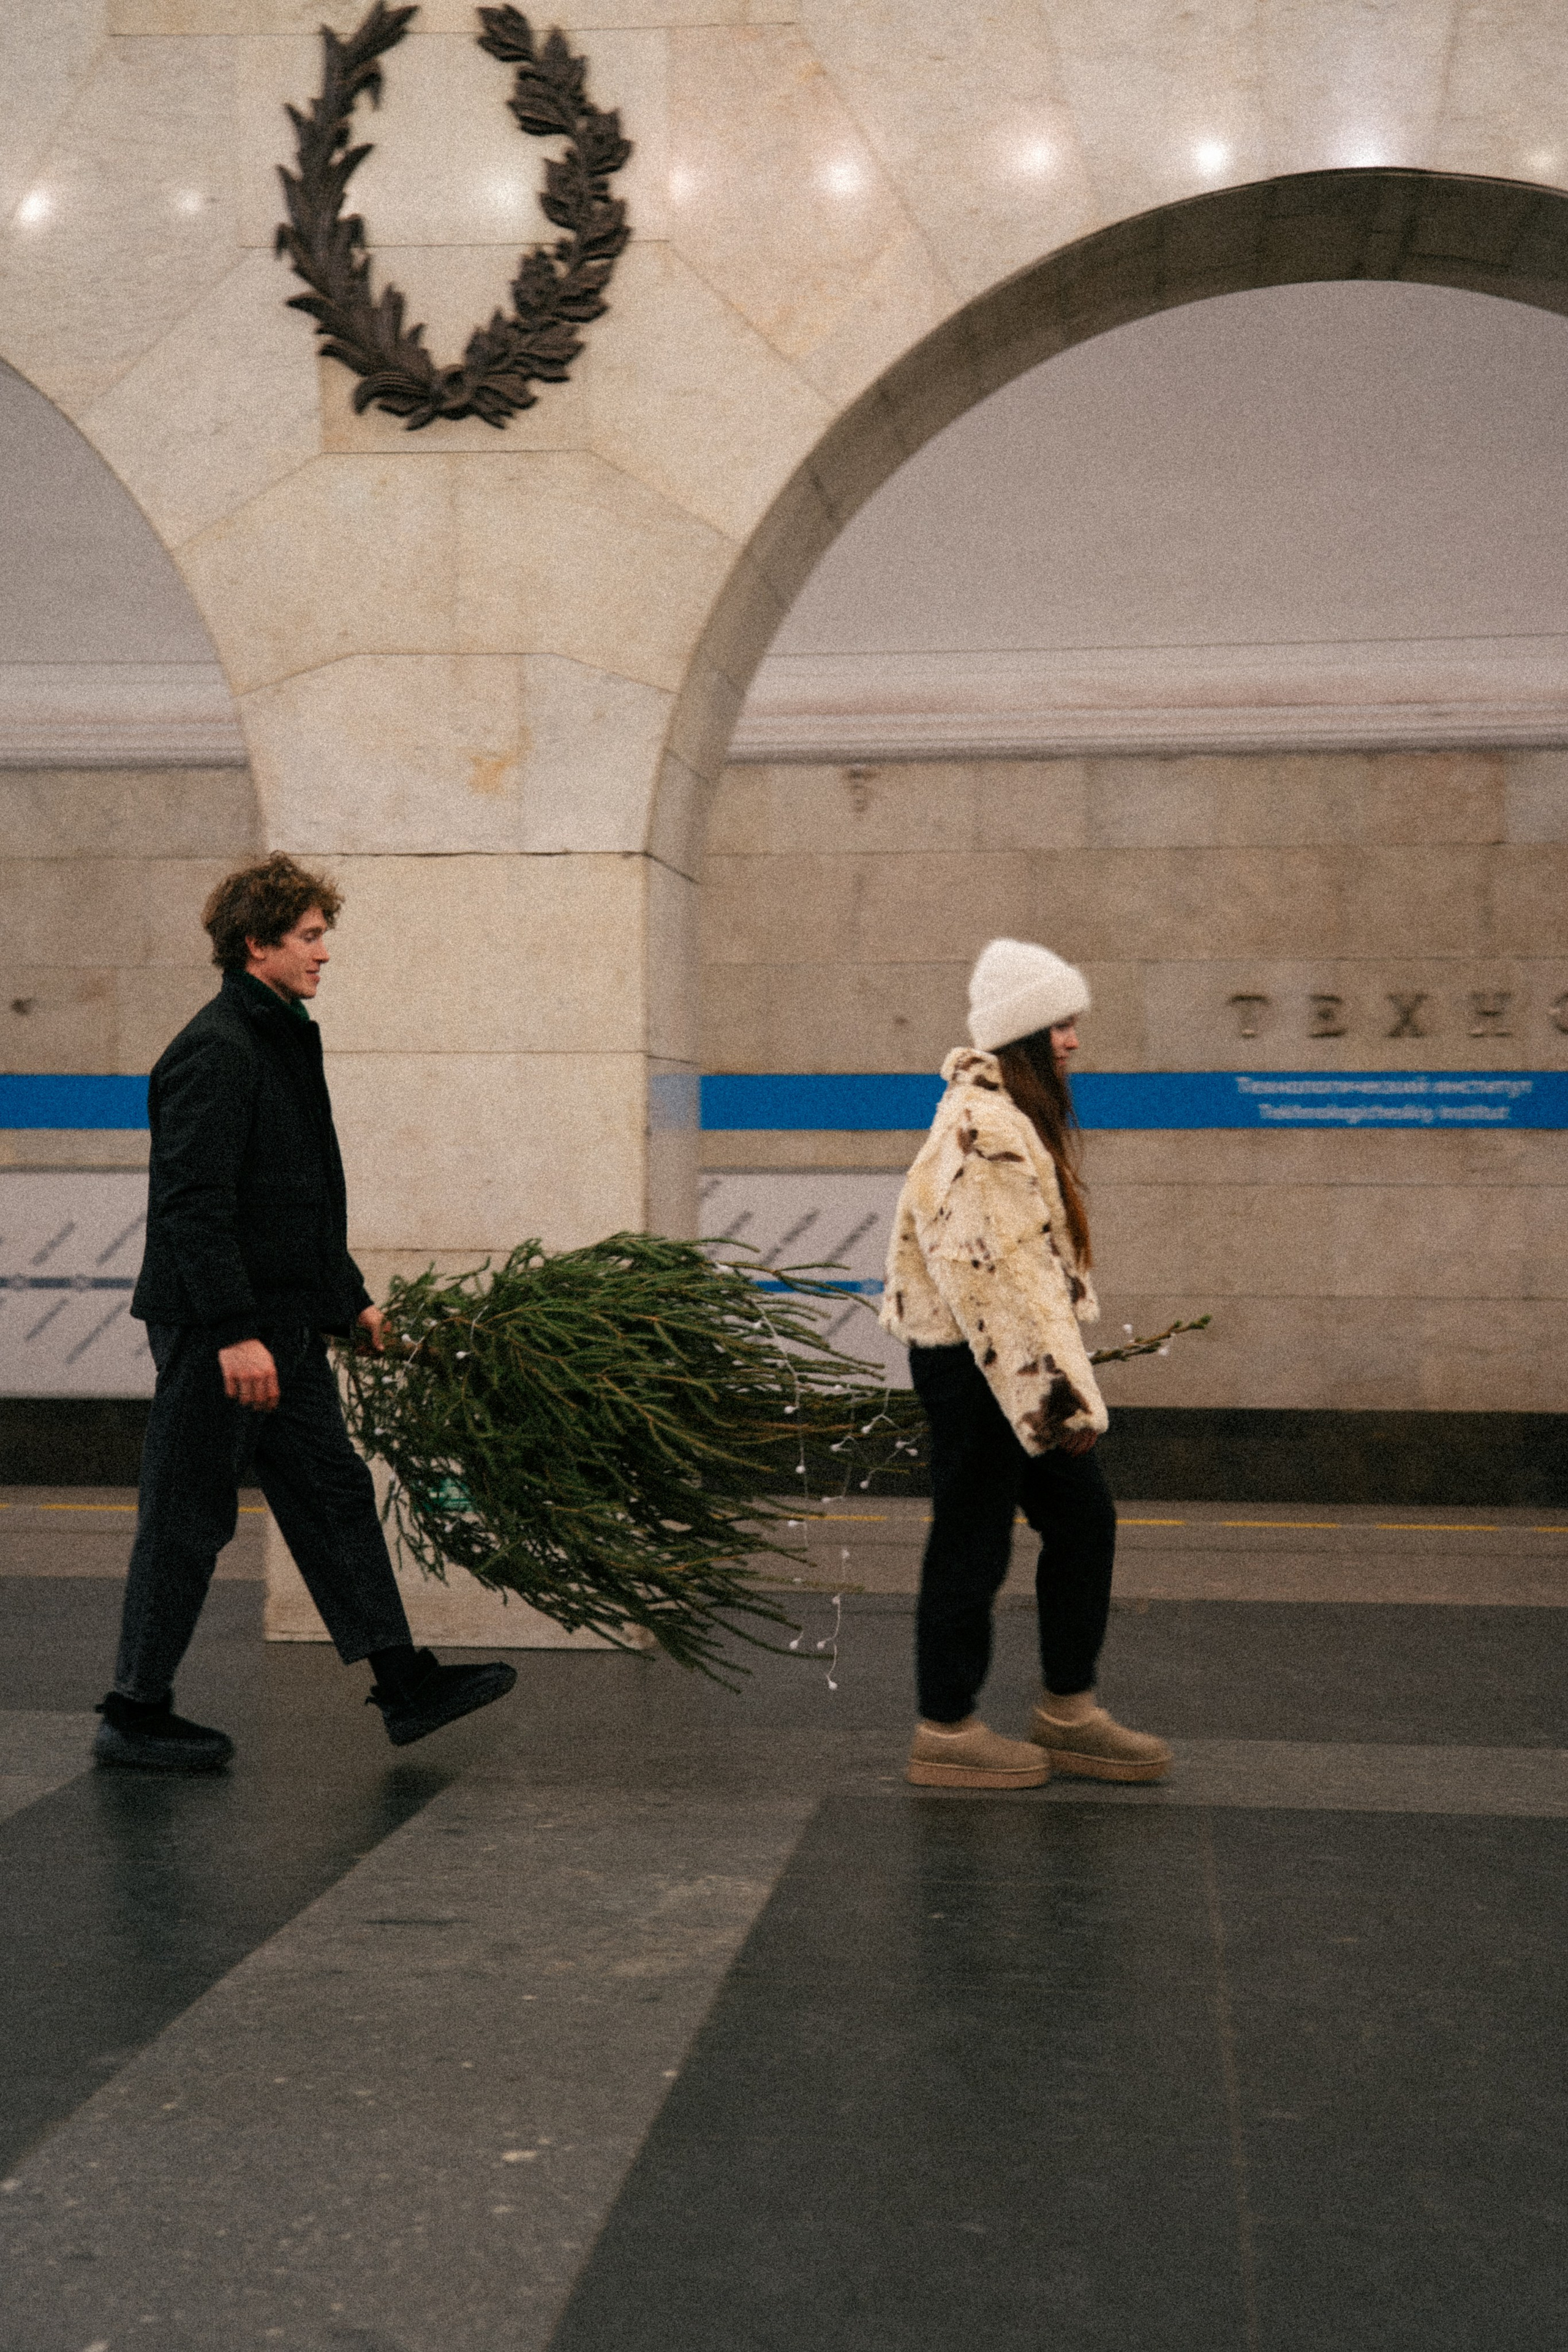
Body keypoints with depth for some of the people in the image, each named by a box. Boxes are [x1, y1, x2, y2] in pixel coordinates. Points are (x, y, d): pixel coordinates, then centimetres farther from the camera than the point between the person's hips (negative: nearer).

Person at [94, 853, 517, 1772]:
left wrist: (351, 1298, 24)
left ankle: (406, 1685, 15)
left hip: (283, 1328, 10)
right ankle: (136, 1714, 11)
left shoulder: (282, 1041, 16)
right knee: (189, 1518, 0)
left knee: (335, 1497, 10)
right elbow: (190, 1203, -23)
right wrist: (234, 1332, -26)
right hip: (215, 1329, -10)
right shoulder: (215, 1051, -15)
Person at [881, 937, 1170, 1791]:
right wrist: (1062, 1391, -23)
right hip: (972, 1363, -10)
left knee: (1084, 1518, 13)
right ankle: (947, 1733, 13)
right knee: (972, 1542, 0)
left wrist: (1065, 1382, 22)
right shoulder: (985, 1129, -20)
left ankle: (1068, 1711, 24)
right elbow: (1001, 1275, -24)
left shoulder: (1017, 1116, 14)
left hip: (1004, 1358, 10)